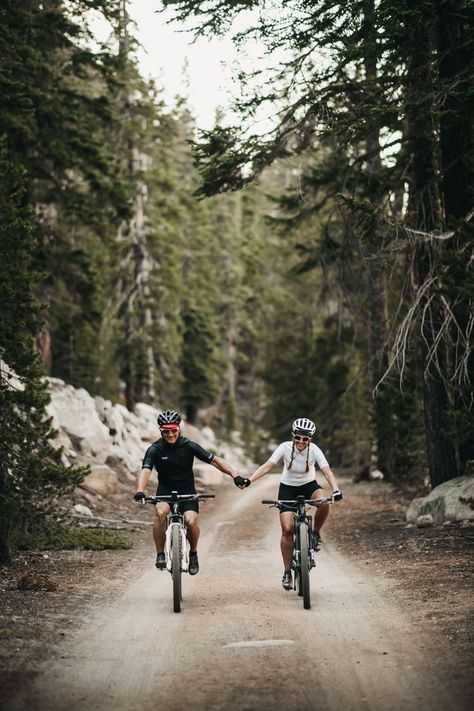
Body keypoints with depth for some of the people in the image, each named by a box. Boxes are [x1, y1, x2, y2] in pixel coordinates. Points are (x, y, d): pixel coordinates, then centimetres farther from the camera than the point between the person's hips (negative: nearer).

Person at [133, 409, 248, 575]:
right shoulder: (155, 450, -13)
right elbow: (145, 470, -27)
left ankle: (193, 553, 5)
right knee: (160, 512, -33)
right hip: (165, 490, 0)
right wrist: (140, 490, -48)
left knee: (191, 521, -25)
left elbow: (215, 460, -12)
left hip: (187, 490, 0)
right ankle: (160, 554, -17)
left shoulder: (189, 446, -10)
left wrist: (235, 475, -25)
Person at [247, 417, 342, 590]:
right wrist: (249, 480, -42)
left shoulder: (314, 450, -20)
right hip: (287, 487, 0)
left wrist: (335, 489, -49)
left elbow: (327, 471, -30)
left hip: (309, 485, 0)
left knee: (324, 502, -34)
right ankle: (287, 572, 2)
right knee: (287, 529, -13)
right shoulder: (285, 447, -21)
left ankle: (316, 534, -5)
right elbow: (267, 466, -28)